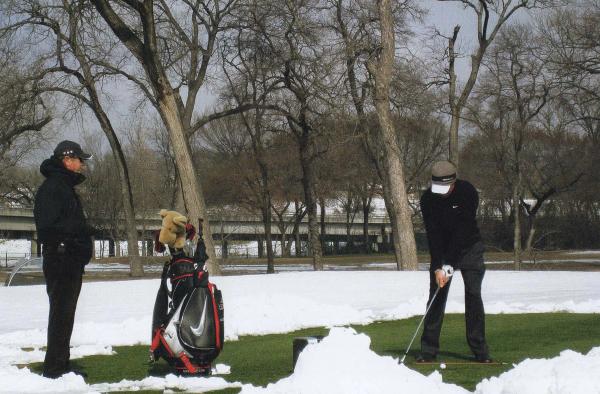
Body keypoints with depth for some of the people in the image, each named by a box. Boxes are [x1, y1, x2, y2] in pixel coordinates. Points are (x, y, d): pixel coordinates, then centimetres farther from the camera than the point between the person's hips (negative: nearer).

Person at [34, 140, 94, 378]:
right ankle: (55, 366, -5)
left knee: (65, 314, 14)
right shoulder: (52, 187, -13)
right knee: (61, 312, -8)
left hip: (72, 263, 10)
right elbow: (47, 226, -22)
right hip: (60, 259, -10)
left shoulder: (66, 187, 20)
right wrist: (78, 230, -20)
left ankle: (60, 364, 20)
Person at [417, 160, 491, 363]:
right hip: (442, 249, 2)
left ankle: (479, 349, -2)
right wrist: (438, 267, -26)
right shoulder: (428, 198, -16)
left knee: (473, 295, -8)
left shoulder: (467, 192, -23)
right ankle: (428, 350, -1)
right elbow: (432, 234, -19)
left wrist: (449, 265, -27)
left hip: (468, 247, -2)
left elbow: (462, 231, -26)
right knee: (436, 296, -4)